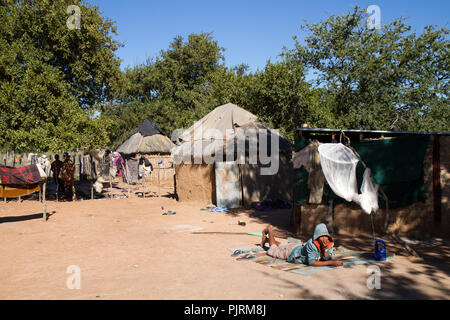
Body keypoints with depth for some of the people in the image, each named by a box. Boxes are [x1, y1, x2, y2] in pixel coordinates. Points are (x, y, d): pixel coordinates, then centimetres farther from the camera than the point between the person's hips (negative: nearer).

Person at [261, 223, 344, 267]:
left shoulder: (330, 243, -27)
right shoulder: (311, 244, -47)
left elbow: (327, 259, -22)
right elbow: (311, 263, -46)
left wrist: (324, 249, -42)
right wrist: (331, 263, -52)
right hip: (292, 252, -5)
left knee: (281, 246, 34)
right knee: (273, 250, 25)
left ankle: (266, 239, 61)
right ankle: (269, 229, 48)